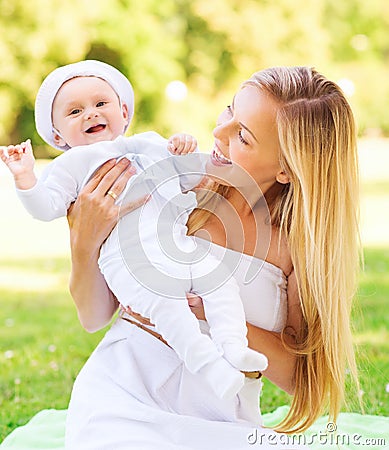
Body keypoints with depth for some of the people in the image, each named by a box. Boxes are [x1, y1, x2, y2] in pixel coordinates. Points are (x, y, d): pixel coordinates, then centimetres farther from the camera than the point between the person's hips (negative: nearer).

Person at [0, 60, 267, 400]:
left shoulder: (149, 143, 30)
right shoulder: (72, 165, 20)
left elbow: (191, 180, 29)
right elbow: (47, 207, 7)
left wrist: (186, 152, 9)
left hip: (181, 243, 5)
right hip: (128, 260, -5)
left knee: (222, 280, -17)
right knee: (164, 301, -30)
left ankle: (233, 345, -21)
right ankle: (209, 364, -33)